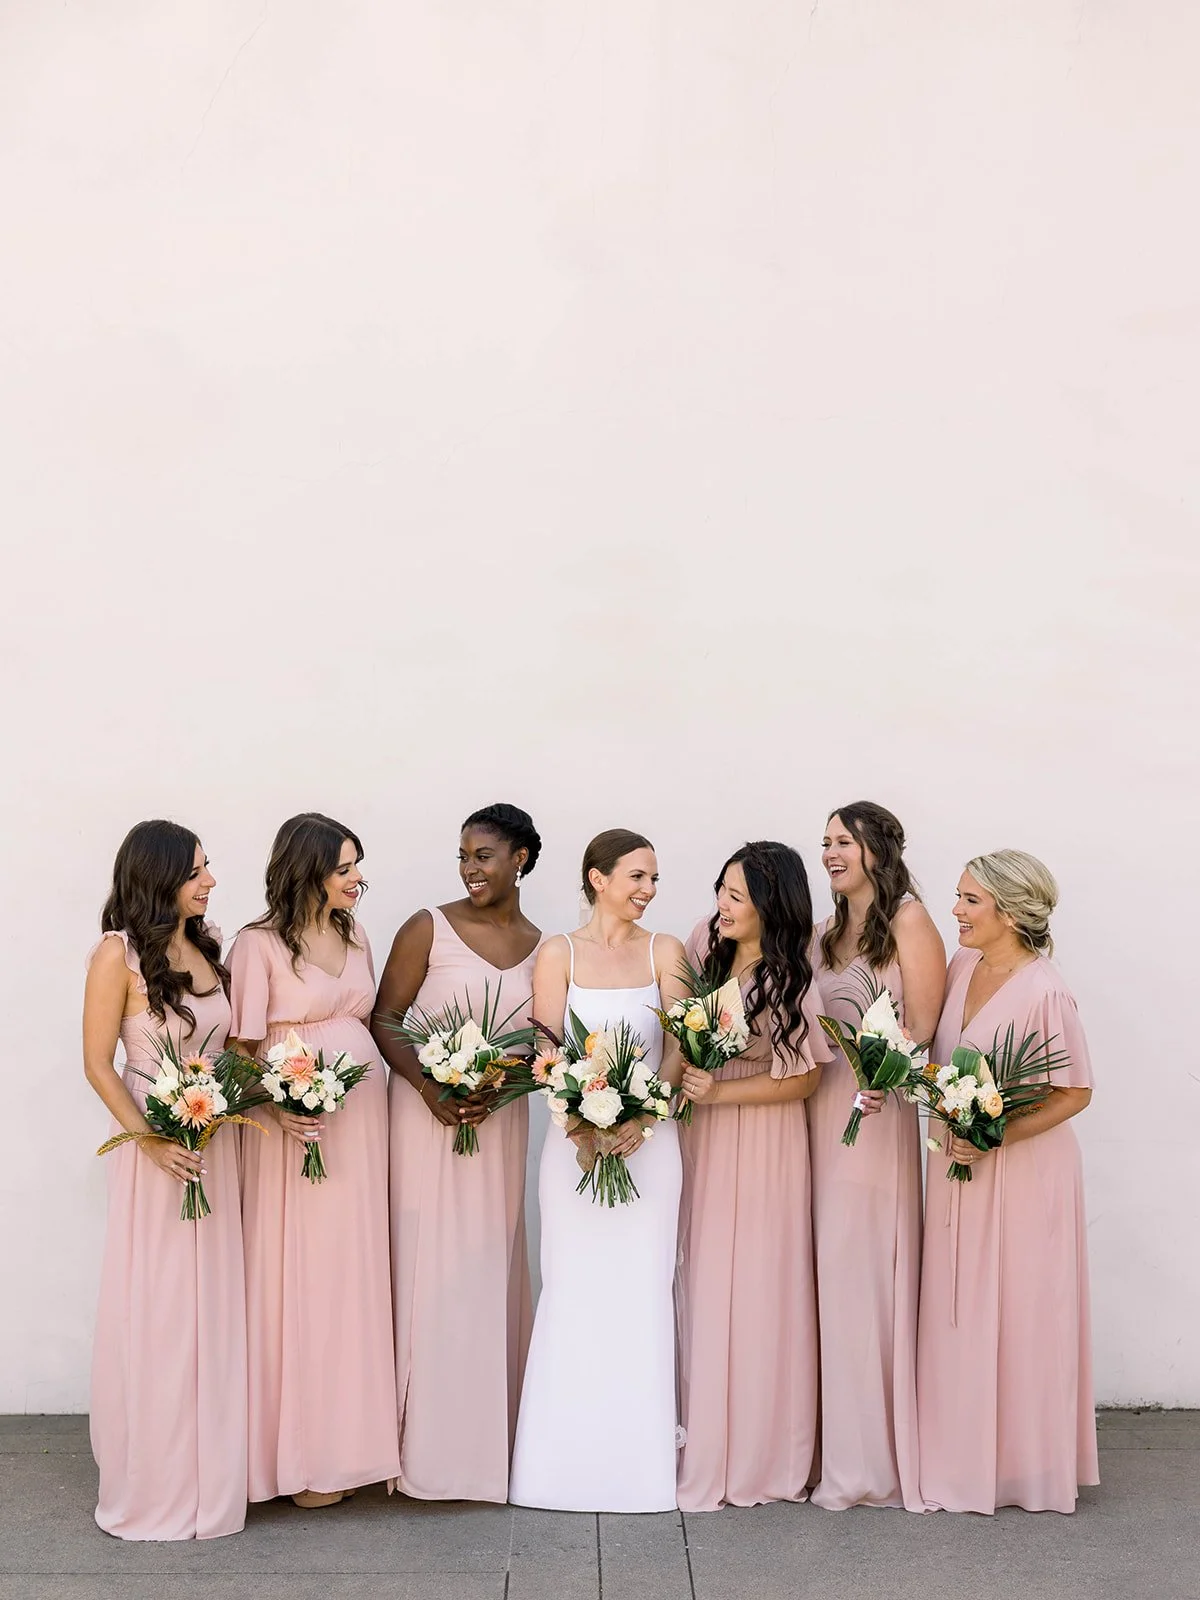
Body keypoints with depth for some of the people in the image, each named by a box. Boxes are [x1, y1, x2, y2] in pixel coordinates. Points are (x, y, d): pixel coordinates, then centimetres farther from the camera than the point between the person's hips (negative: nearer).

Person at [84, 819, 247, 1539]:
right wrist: (153, 1141, -18)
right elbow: (99, 1064, -9)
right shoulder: (119, 954, -10)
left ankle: (212, 1472, 24)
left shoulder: (209, 945, 7)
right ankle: (157, 1483, 16)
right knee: (156, 1310, 2)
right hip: (156, 1147, -6)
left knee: (217, 1308, 11)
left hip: (219, 1141, 6)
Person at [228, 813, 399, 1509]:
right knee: (300, 1274, 0)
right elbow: (242, 1048, -10)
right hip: (299, 1124, -6)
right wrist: (277, 1108, -23)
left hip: (364, 1118, 6)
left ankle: (354, 1432, 20)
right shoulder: (259, 945, -8)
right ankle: (307, 1452, 9)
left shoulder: (355, 936, 11)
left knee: (357, 1272, 10)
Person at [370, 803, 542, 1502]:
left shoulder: (542, 946, 7)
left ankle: (489, 1437, 19)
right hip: (426, 1116, -3)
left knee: (491, 1268, 8)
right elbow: (385, 1019, -5)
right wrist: (430, 1087, -19)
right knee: (428, 1266, -2)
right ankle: (429, 1442, 8)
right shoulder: (430, 928, -3)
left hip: (500, 1123, 3)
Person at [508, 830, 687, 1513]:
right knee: (573, 1289, 2)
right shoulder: (559, 953, 3)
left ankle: (640, 1460, 12)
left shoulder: (665, 951, 5)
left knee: (642, 1289, 2)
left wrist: (641, 1117, -15)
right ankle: (570, 1459, 12)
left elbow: (681, 1047, 0)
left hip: (650, 1139, 1)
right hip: (576, 1137, -1)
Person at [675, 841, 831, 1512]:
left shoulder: (789, 981, -17)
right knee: (702, 1284, 8)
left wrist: (717, 1092, -16)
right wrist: (679, 1083, -2)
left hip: (760, 1140, -5)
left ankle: (757, 1455, 14)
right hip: (702, 1133, 5)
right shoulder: (706, 940, -4)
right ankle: (707, 1446, 20)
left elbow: (804, 1080, -10)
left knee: (755, 1287, 2)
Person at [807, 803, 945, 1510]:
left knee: (861, 1268, -5)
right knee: (827, 1272, 6)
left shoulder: (908, 921, -3)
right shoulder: (828, 933, 18)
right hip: (818, 1106, 7)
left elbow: (922, 1025, -11)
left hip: (875, 1108, -7)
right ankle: (835, 1445, 15)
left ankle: (869, 1458, 5)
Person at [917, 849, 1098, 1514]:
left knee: (1020, 1318, 5)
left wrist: (995, 1136, -21)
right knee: (956, 1315, 12)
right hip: (958, 1166, 7)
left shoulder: (1044, 992, -19)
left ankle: (1025, 1465, 22)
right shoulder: (962, 964, 2)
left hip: (1022, 1170, -7)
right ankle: (964, 1457, 25)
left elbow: (1076, 1092, -13)